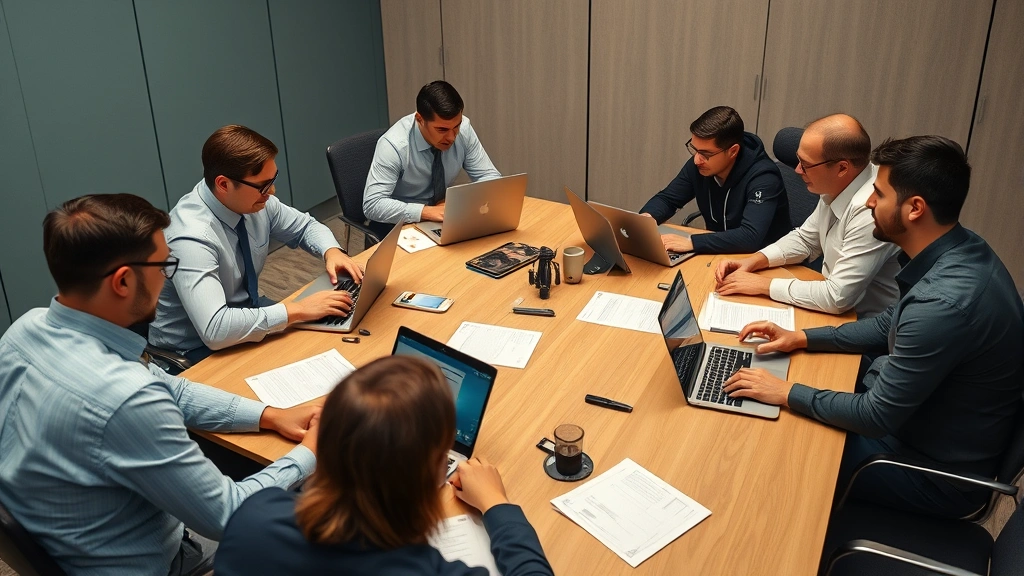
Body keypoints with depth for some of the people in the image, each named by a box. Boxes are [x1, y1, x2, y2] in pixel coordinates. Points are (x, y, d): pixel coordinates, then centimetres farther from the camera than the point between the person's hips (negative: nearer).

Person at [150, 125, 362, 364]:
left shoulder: (254, 200, -10)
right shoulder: (192, 237, -32)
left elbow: (305, 226, 8)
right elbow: (214, 329, -40)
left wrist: (331, 251, -13)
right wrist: (297, 310, -35)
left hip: (247, 311, 7)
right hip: (199, 351, -7)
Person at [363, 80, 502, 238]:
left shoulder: (463, 128, -13)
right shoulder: (394, 144, -25)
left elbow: (490, 177, -5)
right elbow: (372, 205, -28)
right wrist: (427, 212, -37)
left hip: (444, 215, 5)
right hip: (400, 223, -5)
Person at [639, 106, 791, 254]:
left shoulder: (762, 178, -23)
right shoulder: (698, 166, -6)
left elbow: (751, 237, -33)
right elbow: (666, 199, 5)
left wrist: (691, 242, -37)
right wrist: (645, 217, -15)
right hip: (719, 252, 5)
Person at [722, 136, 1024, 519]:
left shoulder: (945, 302, -35)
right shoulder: (961, 249, -6)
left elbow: (876, 418, -26)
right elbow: (890, 326, 9)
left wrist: (786, 393, -17)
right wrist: (802, 338, 3)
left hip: (938, 472, -8)